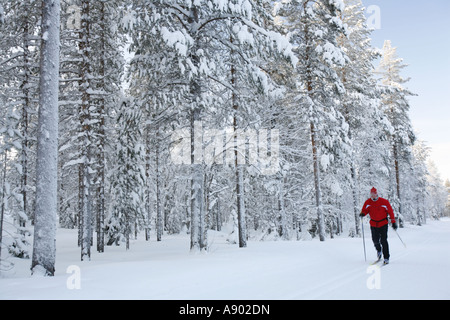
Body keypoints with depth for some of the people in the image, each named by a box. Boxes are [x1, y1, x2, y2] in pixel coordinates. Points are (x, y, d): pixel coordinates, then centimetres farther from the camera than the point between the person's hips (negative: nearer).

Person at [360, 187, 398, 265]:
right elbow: (365, 210, 4)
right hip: (373, 224, 2)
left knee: (383, 240, -9)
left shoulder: (384, 202, -10)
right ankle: (378, 250, 33)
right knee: (375, 240, -1)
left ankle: (386, 258, 1)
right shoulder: (368, 202, -3)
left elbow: (390, 212, -4)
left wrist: (393, 222, -5)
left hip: (383, 223, -2)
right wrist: (362, 214, -20)